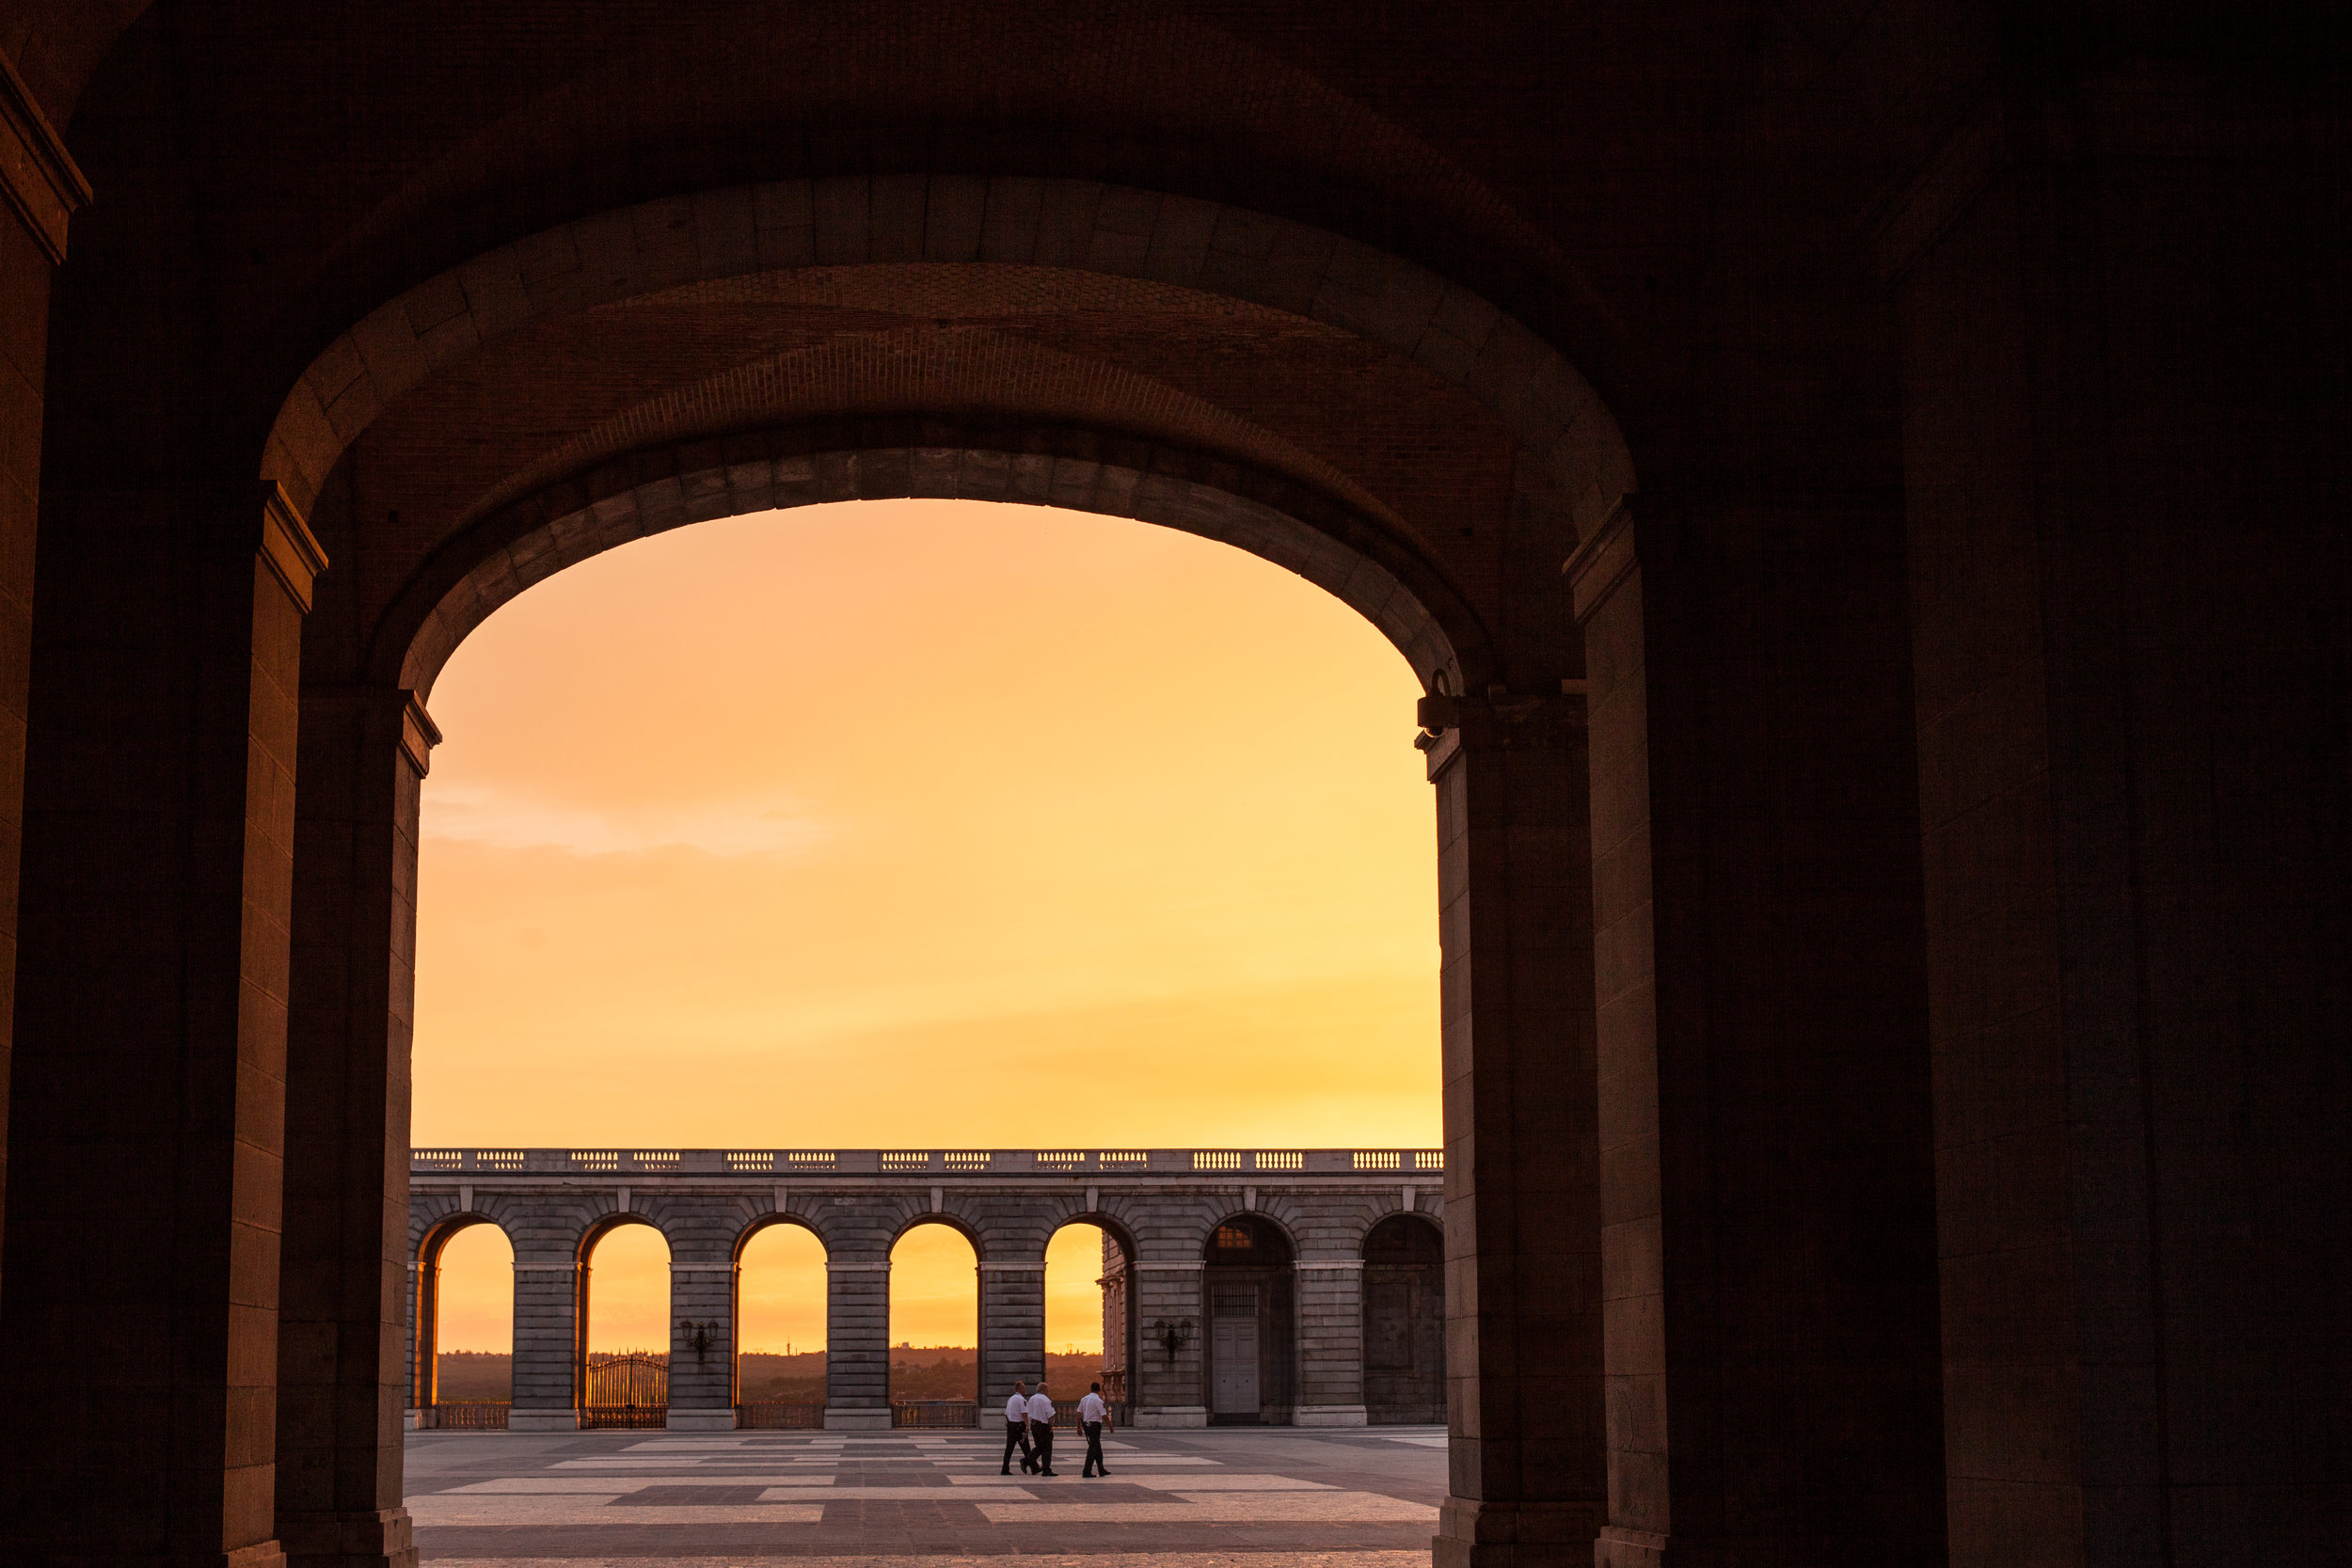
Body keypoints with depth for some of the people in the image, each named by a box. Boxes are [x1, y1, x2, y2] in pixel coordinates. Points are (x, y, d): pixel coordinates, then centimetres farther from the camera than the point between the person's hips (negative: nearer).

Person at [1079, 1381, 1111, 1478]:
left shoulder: (1084, 1399, 8)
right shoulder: (1098, 1401, -13)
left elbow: (1078, 1414, 8)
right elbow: (1104, 1415, -15)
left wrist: (1078, 1427, 13)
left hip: (1086, 1425, 7)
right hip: (1095, 1425, -7)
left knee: (1097, 1447, 16)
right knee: (1093, 1448, -3)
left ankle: (1101, 1470, 22)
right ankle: (1086, 1471, -7)